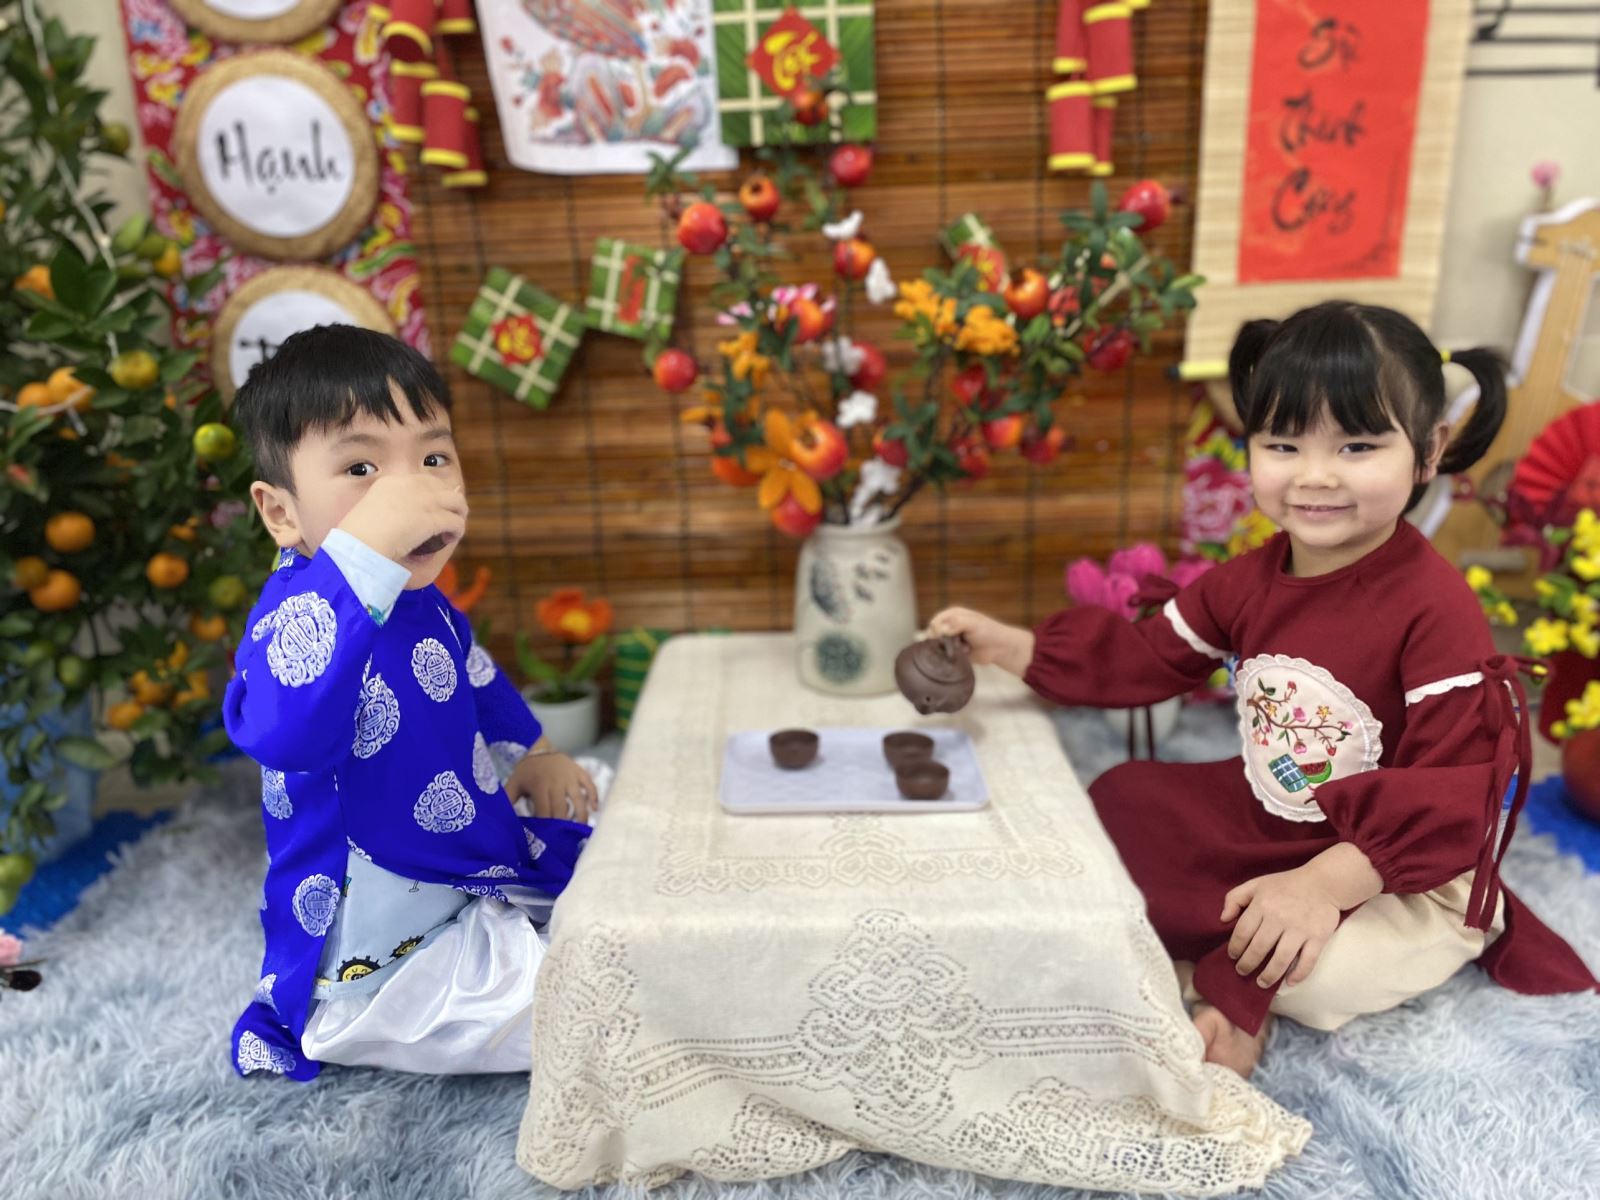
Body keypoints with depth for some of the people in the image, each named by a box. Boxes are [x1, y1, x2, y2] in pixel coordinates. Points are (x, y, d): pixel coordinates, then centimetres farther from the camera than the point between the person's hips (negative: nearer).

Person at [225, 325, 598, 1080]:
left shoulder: (422, 602, -1)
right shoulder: (298, 614, -30)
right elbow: (282, 733, -55)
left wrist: (531, 755, 8)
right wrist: (360, 551, -61)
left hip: (474, 886, 9)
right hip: (381, 967, -9)